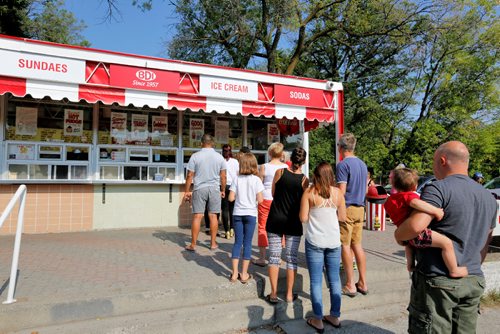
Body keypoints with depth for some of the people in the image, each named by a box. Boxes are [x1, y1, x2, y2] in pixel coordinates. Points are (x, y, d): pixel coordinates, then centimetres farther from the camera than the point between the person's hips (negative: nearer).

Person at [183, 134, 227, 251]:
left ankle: (193, 244, 6)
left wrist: (187, 191, 4)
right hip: (214, 189, 2)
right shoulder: (219, 157, 3)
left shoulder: (195, 156, -2)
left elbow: (190, 175, -3)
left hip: (199, 189, -1)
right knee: (213, 216, 8)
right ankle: (213, 243, 15)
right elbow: (223, 176, 4)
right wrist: (223, 190, 16)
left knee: (197, 216, 1)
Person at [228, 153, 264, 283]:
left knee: (238, 242, 11)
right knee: (247, 243, 7)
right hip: (251, 214, -2)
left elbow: (231, 198, -7)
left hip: (238, 213, 2)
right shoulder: (256, 179, -7)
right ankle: (244, 274, 14)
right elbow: (260, 200, -11)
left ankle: (235, 273, 14)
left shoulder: (237, 179, -3)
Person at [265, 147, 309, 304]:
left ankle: (274, 294, 13)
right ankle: (289, 294, 17)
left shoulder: (280, 172, -6)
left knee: (274, 257, 8)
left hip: (275, 219, 1)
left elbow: (273, 193, 5)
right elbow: (303, 202, 1)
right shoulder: (304, 179, -6)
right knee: (292, 258, 10)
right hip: (293, 222, 0)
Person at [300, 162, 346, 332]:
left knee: (316, 281, 5)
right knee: (334, 279, 14)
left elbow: (303, 218, -8)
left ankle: (318, 320, 12)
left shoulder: (309, 192, -8)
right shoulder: (338, 193, -1)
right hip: (334, 241, 3)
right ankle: (335, 316, 25)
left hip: (315, 241, -3)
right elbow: (343, 217, 6)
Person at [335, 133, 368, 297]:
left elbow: (341, 191, -16)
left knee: (345, 246, 1)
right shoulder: (362, 164, 12)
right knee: (357, 245, 13)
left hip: (347, 208, -7)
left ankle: (350, 285, 7)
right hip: (360, 209, 7)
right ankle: (363, 282, 19)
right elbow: (365, 190, 18)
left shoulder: (343, 164, -12)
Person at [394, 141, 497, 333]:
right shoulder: (489, 198, 12)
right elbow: (485, 242, 21)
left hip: (438, 281, -7)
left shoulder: (439, 189, -14)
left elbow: (416, 226, -28)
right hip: (475, 281, 8)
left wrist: (397, 235, -9)